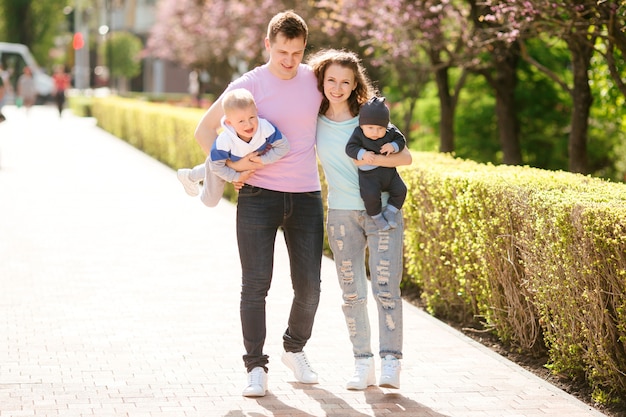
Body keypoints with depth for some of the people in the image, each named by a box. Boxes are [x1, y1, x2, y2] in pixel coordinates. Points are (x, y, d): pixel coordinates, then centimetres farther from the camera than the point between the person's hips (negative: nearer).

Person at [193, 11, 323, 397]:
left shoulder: (316, 80, 3)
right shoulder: (248, 85, -5)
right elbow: (204, 129, 1)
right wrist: (231, 163, -12)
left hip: (306, 196, 3)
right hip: (259, 196, -3)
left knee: (309, 285, 5)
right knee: (256, 283, -5)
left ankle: (295, 349, 30)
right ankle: (256, 366, 2)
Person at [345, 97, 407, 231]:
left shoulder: (391, 131, -4)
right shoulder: (358, 134, -13)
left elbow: (401, 140, 1)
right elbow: (350, 147, -15)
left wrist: (393, 146, -20)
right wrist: (363, 154, -31)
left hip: (389, 171, 4)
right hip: (369, 175, -4)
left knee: (400, 190, -6)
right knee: (371, 195, -23)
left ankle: (389, 212, 13)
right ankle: (376, 216, 3)